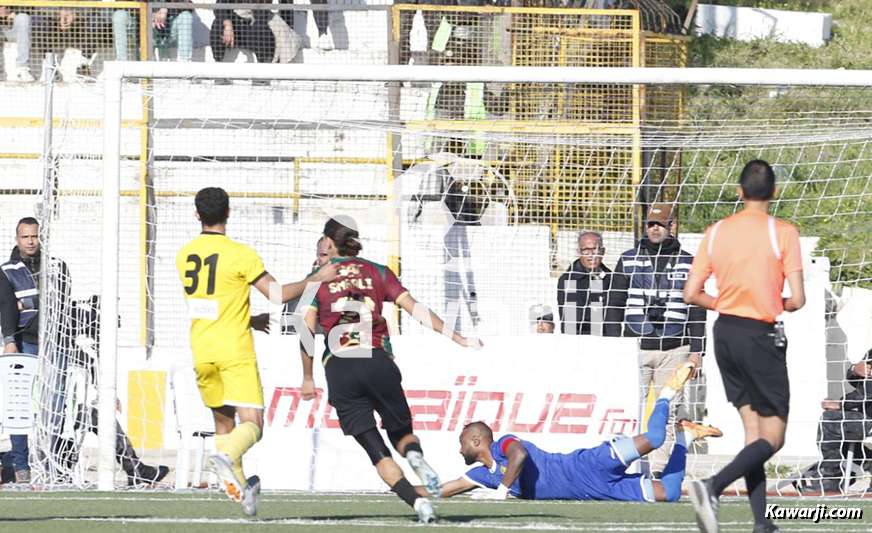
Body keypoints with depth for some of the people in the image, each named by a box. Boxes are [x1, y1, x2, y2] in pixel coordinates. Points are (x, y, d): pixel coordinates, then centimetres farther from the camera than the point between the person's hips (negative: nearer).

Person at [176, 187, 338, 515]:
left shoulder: (184, 255, 8)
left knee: (223, 423, 17)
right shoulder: (240, 254, -10)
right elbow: (278, 294, -10)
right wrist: (317, 279, 2)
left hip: (201, 352, 5)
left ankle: (239, 488, 14)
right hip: (235, 350, -5)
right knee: (251, 424, -8)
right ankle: (226, 457, -37)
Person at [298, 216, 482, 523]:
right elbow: (414, 308, 4)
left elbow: (308, 329, 1)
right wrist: (458, 339, 6)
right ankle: (415, 455, -20)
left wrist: (308, 378, 8)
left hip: (339, 370, -1)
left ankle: (417, 501, -18)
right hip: (378, 361, 1)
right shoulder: (378, 272, 12)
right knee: (401, 432, 17)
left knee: (376, 450, 2)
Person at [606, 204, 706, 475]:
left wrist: (696, 350, 2)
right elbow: (614, 306, 11)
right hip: (635, 347, 0)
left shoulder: (688, 263, 9)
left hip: (673, 350, 0)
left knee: (666, 415, 0)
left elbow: (697, 311, 10)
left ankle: (659, 470, 4)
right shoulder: (629, 260, 10)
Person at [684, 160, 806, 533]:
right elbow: (797, 299, -13)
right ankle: (712, 487, -24)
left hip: (725, 334, 5)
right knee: (771, 438, -1)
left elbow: (691, 294, 2)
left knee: (753, 430, 14)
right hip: (761, 337, -5)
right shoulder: (782, 233, -10)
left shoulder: (716, 232, 3)